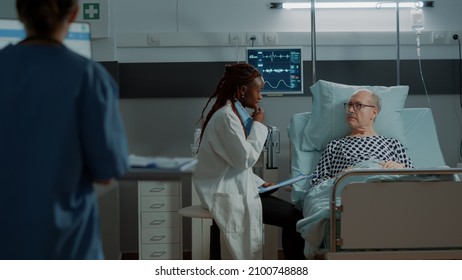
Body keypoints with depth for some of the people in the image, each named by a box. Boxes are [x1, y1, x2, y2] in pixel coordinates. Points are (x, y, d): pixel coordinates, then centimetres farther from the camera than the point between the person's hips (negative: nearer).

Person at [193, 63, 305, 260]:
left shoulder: (234, 113, 14)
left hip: (234, 188, 10)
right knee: (294, 218, -14)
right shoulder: (226, 117, -18)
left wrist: (259, 183, 9)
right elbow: (246, 159, -20)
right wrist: (258, 125, -10)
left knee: (292, 214, 1)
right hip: (228, 195, -10)